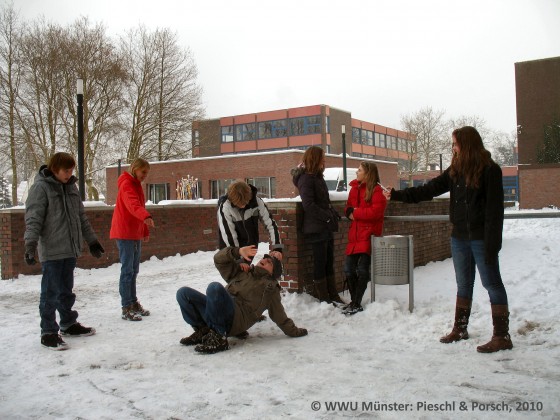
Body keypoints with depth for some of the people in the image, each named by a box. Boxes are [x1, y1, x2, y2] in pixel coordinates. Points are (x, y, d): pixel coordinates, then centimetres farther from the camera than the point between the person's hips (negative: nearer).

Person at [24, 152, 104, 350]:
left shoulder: (71, 187, 13)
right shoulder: (40, 187, -9)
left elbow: (81, 217, 19)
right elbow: (33, 219, -15)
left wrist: (92, 241, 21)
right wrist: (31, 244, -25)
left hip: (70, 249, 7)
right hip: (51, 251, -7)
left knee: (66, 290, 18)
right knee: (50, 292, -1)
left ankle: (68, 324, 30)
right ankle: (48, 332, 8)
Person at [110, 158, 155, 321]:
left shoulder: (137, 185, 17)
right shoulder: (126, 184, -13)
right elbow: (133, 204, -32)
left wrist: (145, 231, 21)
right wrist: (146, 216, -49)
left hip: (135, 233, 9)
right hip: (124, 233, -9)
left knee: (133, 270, 13)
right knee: (127, 270, -8)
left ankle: (133, 303, 21)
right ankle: (126, 308, -5)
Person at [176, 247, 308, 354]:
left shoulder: (271, 288, 22)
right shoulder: (241, 272, 32)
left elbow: (280, 317, 23)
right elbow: (219, 259, 22)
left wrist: (294, 331, 18)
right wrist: (238, 252, 7)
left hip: (236, 320, -5)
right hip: (213, 313, 5)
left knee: (215, 287, -32)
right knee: (184, 293, -11)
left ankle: (218, 338, -26)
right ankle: (202, 330, 3)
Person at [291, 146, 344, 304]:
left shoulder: (317, 177, 17)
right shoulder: (306, 178, -11)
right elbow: (308, 205, -20)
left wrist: (334, 214, 5)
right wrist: (328, 217, -17)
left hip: (326, 227, 9)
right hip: (316, 228, -9)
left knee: (329, 262, 11)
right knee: (320, 263, -1)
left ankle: (333, 295, 18)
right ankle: (323, 297, 7)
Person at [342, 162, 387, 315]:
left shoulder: (376, 190, -9)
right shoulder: (354, 188, 13)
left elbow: (376, 212, -19)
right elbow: (348, 207, 17)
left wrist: (356, 212, -12)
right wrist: (349, 211, -6)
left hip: (369, 234, -7)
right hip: (355, 234, 7)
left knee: (362, 270, -5)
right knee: (348, 269, 8)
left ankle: (357, 304, 4)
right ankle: (354, 301, 21)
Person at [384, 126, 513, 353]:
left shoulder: (490, 170, -10)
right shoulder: (455, 171, 10)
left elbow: (495, 209, -14)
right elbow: (428, 190, 11)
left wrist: (492, 243, -19)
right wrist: (397, 195, 8)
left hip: (480, 238, -7)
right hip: (460, 237, 7)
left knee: (492, 283, -2)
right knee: (464, 284, 15)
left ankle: (502, 336, 5)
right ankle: (460, 329, 26)